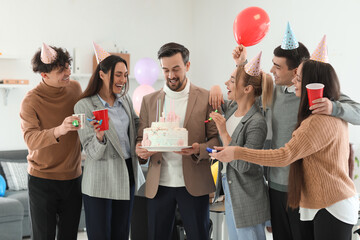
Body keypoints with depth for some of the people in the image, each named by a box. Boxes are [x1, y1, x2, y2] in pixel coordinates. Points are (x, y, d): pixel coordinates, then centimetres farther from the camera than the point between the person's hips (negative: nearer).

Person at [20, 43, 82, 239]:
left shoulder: (75, 88, 1)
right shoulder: (31, 100, -15)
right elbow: (31, 139, -29)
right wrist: (59, 130, -44)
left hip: (73, 177, 4)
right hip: (42, 180, -4)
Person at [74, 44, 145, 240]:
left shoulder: (125, 100, 7)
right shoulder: (84, 106, -10)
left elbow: (136, 126, 22)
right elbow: (92, 153, -12)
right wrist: (99, 137, -33)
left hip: (127, 176, 6)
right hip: (101, 180, -5)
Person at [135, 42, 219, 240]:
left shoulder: (206, 98, 1)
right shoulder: (149, 101, 9)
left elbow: (217, 138, 1)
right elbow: (141, 138, 12)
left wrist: (199, 150, -19)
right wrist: (140, 150, -11)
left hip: (193, 185, -2)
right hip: (158, 185, 2)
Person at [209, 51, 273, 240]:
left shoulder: (256, 123, -23)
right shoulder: (231, 108, 1)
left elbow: (244, 165, -25)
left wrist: (224, 133, -25)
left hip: (247, 199, -8)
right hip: (229, 191, 9)